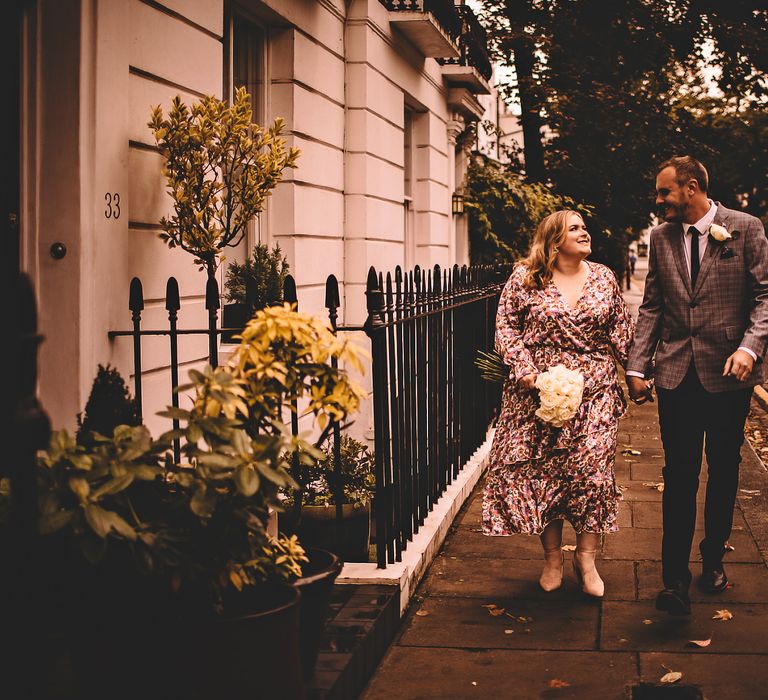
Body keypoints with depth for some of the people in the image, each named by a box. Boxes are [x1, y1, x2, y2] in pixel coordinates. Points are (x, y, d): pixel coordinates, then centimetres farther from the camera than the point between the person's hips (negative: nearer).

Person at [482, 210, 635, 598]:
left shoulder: (603, 277, 8)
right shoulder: (525, 278, -1)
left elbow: (621, 327, 13)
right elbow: (506, 324, 0)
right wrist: (523, 367, -11)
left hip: (594, 391, 2)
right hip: (539, 390, -1)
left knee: (593, 470, -5)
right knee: (540, 472, 2)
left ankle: (586, 557, 8)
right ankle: (552, 558, 16)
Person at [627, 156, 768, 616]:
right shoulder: (661, 237, 8)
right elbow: (652, 306, 10)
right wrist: (638, 366, 3)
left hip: (727, 372, -1)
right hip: (677, 372, 2)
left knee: (724, 471, 12)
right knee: (679, 475, -1)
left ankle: (714, 558, 30)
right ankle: (676, 577, 3)